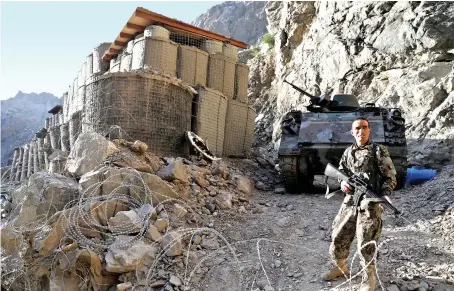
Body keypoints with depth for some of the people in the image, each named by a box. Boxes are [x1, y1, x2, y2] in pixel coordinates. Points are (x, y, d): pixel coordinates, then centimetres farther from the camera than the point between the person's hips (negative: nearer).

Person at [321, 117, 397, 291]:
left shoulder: (379, 151, -3)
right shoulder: (348, 152, 11)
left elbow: (390, 177, -4)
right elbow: (340, 172, 20)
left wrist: (384, 195, -19)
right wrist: (343, 182, -3)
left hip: (370, 204, -5)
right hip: (350, 202, 5)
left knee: (366, 242, -2)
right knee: (338, 237, 10)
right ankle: (340, 267, 34)